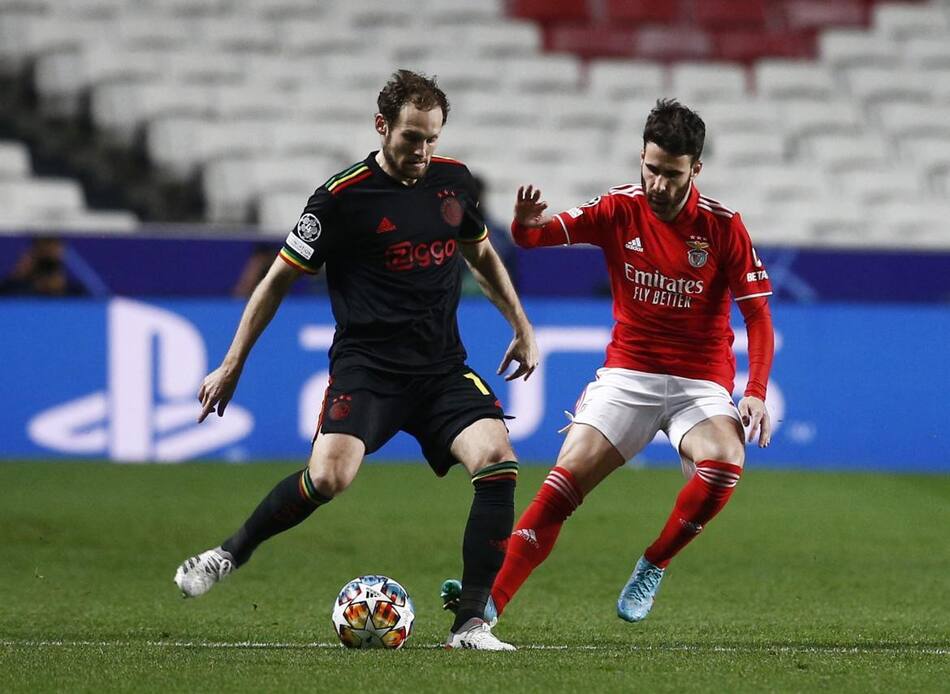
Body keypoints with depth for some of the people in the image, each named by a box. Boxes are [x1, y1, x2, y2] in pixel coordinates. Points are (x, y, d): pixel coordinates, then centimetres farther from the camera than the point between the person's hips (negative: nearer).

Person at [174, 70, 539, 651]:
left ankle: (471, 624, -14)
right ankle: (230, 554, 1)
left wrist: (523, 327, 21)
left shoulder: (453, 180, 6)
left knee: (499, 460, -20)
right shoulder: (344, 196, -9)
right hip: (366, 367, -4)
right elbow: (280, 278, 0)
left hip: (444, 367, 4)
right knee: (329, 477, -27)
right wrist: (232, 367, 1)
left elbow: (483, 255, 25)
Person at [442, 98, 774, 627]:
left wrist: (757, 393, -16)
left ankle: (653, 568, -9)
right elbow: (533, 237, -10)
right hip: (627, 374, 2)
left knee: (724, 463, -31)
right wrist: (528, 222, -35)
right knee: (566, 479, -15)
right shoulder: (620, 210, -3)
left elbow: (758, 314, -3)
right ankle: (492, 601, -18)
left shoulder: (723, 225, -7)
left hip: (700, 384, -1)